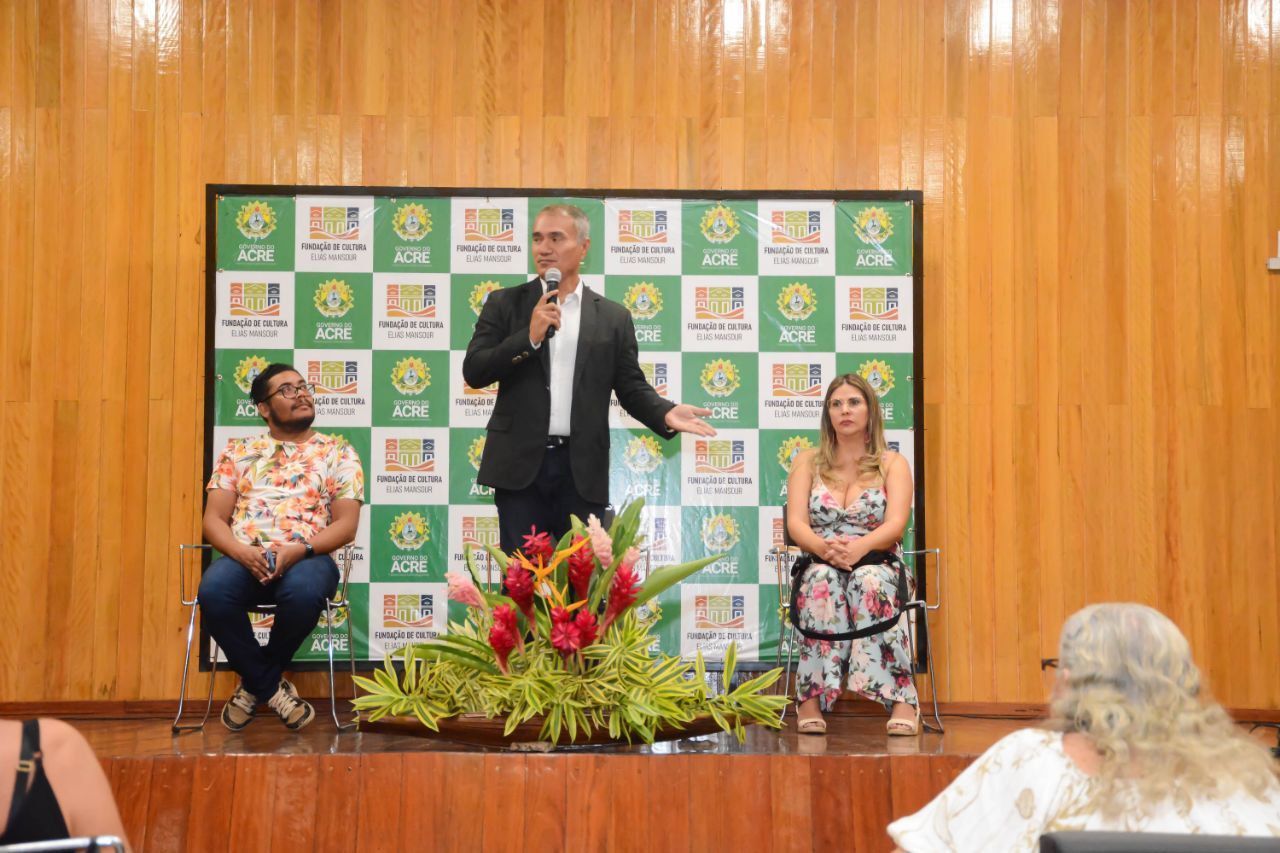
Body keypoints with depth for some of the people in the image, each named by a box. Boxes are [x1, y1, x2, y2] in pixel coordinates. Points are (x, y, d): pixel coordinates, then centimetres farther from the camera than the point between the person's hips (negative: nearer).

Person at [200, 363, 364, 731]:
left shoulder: (338, 453, 12)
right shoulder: (238, 451, 17)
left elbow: (346, 524, 2)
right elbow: (213, 518, 9)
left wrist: (301, 549, -16)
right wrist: (241, 551, -13)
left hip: (308, 558, -1)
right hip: (245, 558, 1)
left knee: (303, 590, -38)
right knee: (214, 591, -34)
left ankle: (255, 683, -9)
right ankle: (271, 687, -11)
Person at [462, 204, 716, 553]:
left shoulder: (613, 316, 8)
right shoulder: (505, 303, 6)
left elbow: (631, 386, 6)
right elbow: (473, 372, -2)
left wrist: (666, 413, -14)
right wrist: (529, 337, -15)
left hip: (582, 469, 1)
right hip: (520, 464, -1)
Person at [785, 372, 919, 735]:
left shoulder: (893, 464, 11)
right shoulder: (808, 462, 15)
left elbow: (895, 525, -5)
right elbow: (795, 523, 1)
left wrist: (859, 546, -27)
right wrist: (826, 548, -22)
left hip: (878, 566, -1)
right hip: (821, 567, 1)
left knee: (870, 581, -37)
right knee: (821, 580, -36)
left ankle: (902, 699, -42)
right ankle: (812, 699, -40)